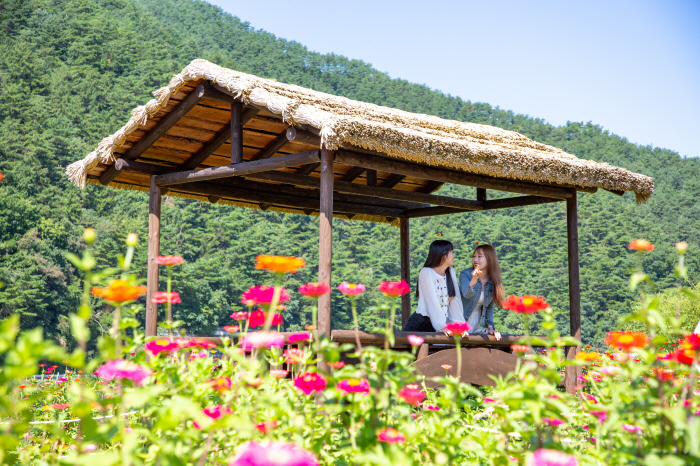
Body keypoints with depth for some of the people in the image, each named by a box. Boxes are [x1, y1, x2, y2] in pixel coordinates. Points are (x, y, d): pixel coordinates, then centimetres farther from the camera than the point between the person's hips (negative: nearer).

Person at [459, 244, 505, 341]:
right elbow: (466, 294, -28)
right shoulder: (465, 274, -9)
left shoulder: (494, 282, 3)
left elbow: (490, 307, 11)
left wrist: (490, 327, 2)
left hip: (479, 325, 4)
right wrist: (474, 279, -45)